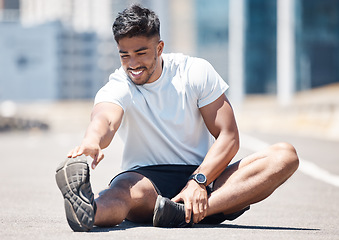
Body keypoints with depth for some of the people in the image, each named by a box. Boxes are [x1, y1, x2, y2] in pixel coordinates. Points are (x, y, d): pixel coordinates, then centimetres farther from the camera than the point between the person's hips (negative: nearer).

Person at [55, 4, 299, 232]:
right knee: (124, 189, -38)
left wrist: (198, 181, -21)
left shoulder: (196, 72, 0)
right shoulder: (118, 87, -6)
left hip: (206, 175, 3)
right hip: (147, 178, -2)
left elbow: (228, 137, -4)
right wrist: (92, 142, -57)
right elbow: (106, 119, -31)